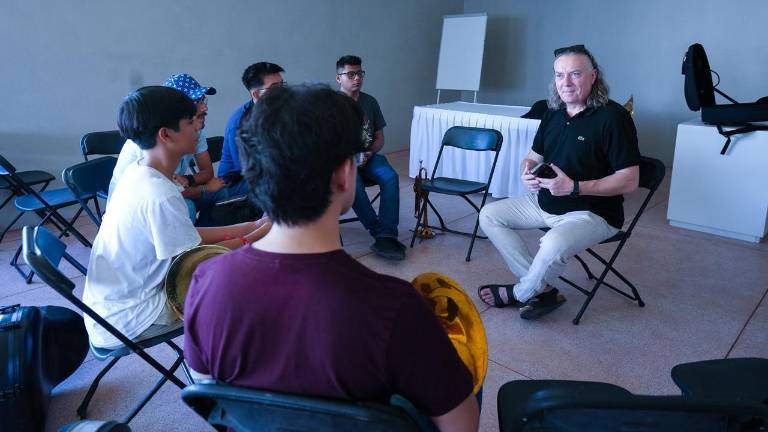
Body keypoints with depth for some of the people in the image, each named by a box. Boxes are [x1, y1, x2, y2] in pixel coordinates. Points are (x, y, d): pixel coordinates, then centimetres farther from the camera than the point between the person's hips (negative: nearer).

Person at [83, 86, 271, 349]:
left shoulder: (137, 172, -1)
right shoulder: (160, 196, -29)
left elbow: (188, 236, 5)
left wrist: (250, 226, 1)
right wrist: (255, 237, -8)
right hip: (127, 320, -8)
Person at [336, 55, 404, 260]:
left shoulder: (370, 102, 11)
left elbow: (379, 137, 14)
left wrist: (369, 153, -7)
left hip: (368, 156, 3)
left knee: (390, 177, -28)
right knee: (353, 182, -35)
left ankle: (386, 236, -32)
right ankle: (381, 233, -25)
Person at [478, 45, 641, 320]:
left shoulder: (612, 117, -16)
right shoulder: (553, 114, 6)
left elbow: (629, 180, -19)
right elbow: (533, 157, 17)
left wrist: (575, 188, -29)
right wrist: (527, 173, -9)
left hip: (592, 212, -8)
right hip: (544, 203, 8)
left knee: (554, 245, -38)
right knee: (489, 215, -1)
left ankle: (521, 293, -3)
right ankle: (543, 289, -4)